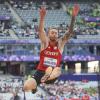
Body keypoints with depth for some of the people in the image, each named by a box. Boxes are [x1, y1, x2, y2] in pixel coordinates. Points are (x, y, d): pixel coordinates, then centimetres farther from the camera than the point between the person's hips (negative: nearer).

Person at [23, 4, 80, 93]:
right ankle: (35, 84, 14)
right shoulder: (45, 43, -1)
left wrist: (73, 17, -21)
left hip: (51, 74, 0)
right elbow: (41, 30, -18)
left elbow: (70, 32, -8)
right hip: (40, 71, 1)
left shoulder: (60, 43, 3)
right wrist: (42, 17, -36)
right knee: (26, 87, -19)